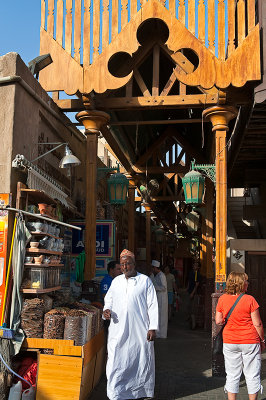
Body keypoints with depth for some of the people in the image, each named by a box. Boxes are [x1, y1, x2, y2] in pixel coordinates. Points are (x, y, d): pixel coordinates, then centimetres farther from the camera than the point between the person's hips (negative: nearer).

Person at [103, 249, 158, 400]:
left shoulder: (145, 281, 0)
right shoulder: (116, 281, 12)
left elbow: (152, 305, -1)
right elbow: (109, 299, 21)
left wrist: (153, 328, -7)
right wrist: (107, 310, -1)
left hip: (140, 331, -3)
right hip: (118, 330, 3)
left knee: (140, 362, 4)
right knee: (116, 363, 2)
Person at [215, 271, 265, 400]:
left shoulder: (222, 299, -3)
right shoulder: (249, 299, -12)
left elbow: (218, 321, 0)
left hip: (230, 342, 3)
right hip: (250, 341, -3)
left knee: (232, 375, 12)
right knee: (252, 375, 11)